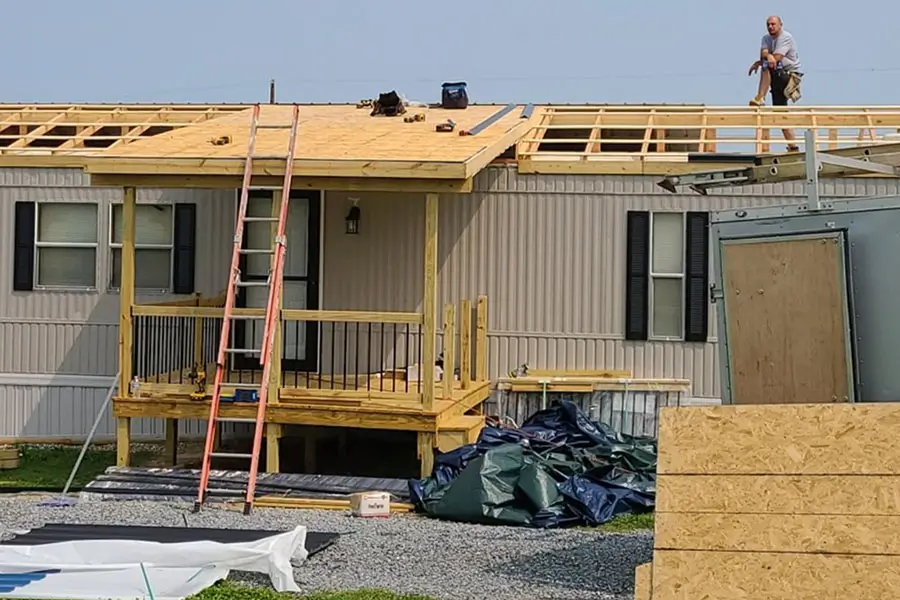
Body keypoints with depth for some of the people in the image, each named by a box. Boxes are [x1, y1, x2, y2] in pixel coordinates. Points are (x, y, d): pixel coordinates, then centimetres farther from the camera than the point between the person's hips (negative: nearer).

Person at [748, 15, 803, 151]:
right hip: (778, 76, 8)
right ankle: (792, 146, 4)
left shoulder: (786, 37, -12)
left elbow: (776, 58, -22)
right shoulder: (766, 38, 11)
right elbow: (763, 54, -9)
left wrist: (758, 63, -12)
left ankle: (760, 98, -32)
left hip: (791, 75, -8)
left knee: (765, 65, -29)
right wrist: (768, 56, -34)